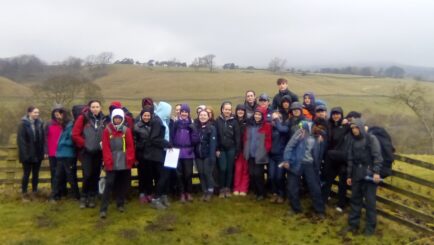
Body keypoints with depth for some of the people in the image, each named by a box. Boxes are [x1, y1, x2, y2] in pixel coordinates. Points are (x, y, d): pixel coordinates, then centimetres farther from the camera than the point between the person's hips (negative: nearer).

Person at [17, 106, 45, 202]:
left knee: (36, 174, 11)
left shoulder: (40, 123, 3)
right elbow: (20, 140, -12)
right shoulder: (23, 124, -9)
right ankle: (24, 194, 16)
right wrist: (24, 153, -18)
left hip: (38, 154, 4)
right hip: (28, 154, -4)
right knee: (26, 174, 5)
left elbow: (43, 138, 5)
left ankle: (34, 192, 22)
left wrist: (42, 152, -1)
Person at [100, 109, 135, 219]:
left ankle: (120, 204, 27)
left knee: (123, 184, 11)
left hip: (125, 163, 2)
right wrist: (108, 161, -11)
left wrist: (130, 160, -5)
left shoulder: (127, 130, 3)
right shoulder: (107, 130, -1)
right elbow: (105, 148, -4)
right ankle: (103, 209, -3)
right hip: (111, 163, -2)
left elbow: (130, 147, 1)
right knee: (109, 184, -6)